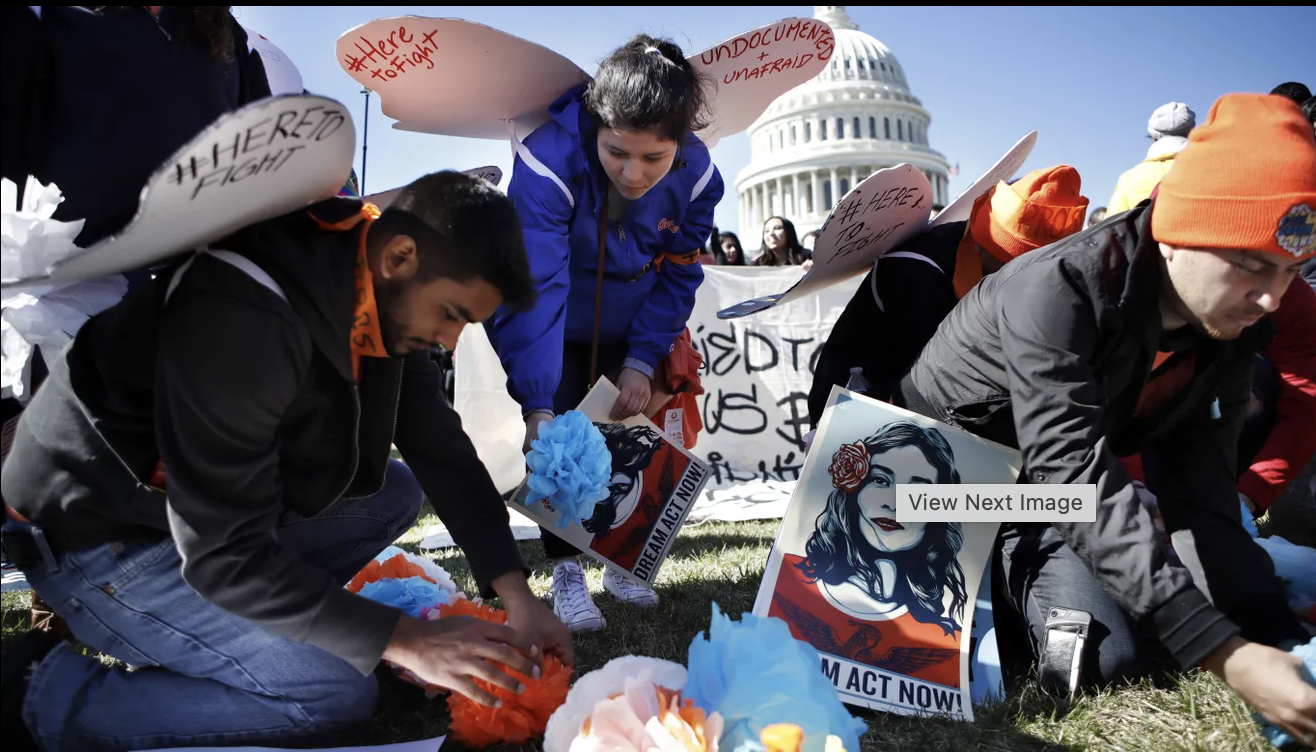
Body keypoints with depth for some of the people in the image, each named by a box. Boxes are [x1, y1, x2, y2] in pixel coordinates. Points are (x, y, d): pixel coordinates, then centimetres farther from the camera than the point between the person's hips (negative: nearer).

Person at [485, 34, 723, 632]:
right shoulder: (550, 161, -36)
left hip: (630, 332, 3)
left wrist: (641, 363, -17)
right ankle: (566, 573, 4)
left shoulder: (696, 176, -23)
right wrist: (538, 405, -44)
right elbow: (535, 286, -40)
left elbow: (677, 279, -10)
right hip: (555, 333, -3)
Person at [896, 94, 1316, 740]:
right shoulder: (1059, 290, -33)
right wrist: (1225, 653, -44)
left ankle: (1005, 575, 15)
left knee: (1111, 660, -10)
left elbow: (1199, 487, -11)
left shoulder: (1232, 326, -9)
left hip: (1039, 489, 7)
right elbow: (1075, 474, -40)